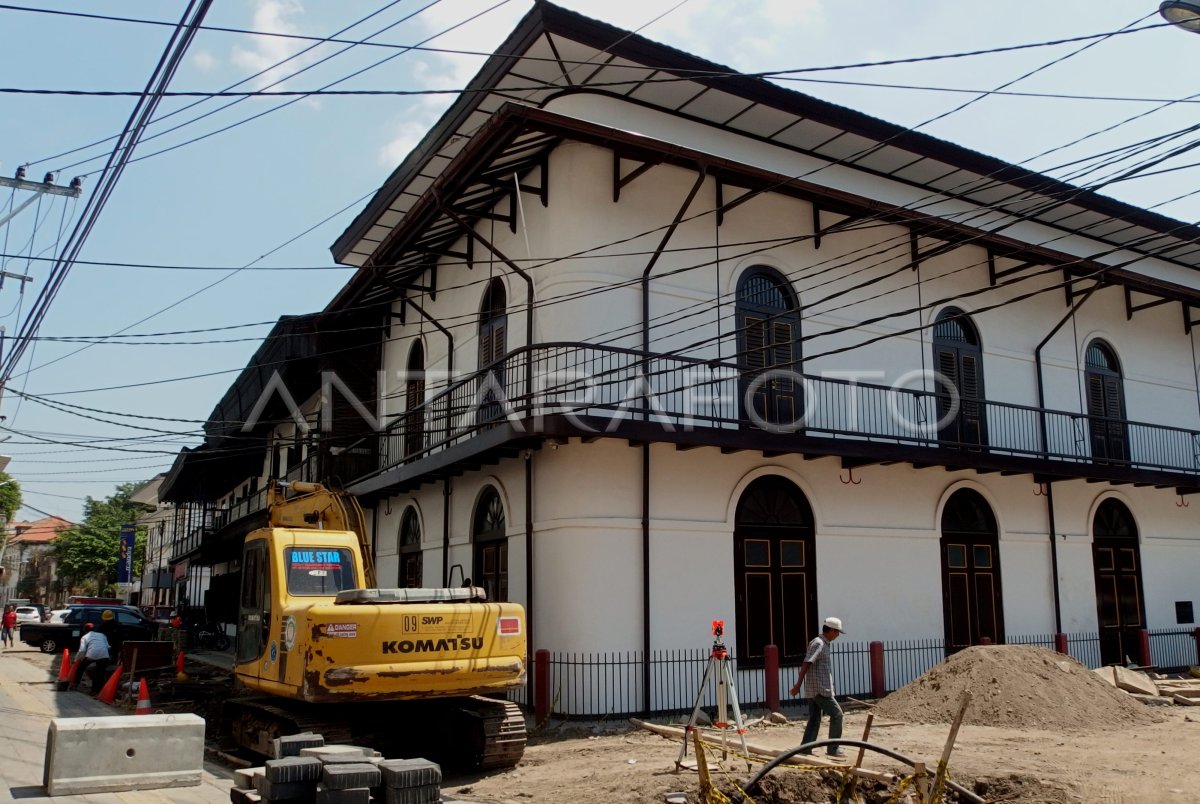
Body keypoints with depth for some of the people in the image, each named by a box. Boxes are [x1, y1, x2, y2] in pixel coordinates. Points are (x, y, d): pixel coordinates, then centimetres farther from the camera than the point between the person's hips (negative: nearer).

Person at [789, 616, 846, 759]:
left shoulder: (822, 643, 17)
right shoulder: (818, 643, -15)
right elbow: (806, 664, -21)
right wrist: (798, 684, -24)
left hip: (813, 690, 9)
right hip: (820, 689, -9)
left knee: (814, 720, 9)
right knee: (836, 714, -1)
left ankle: (805, 749, 9)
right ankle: (833, 748, 4)